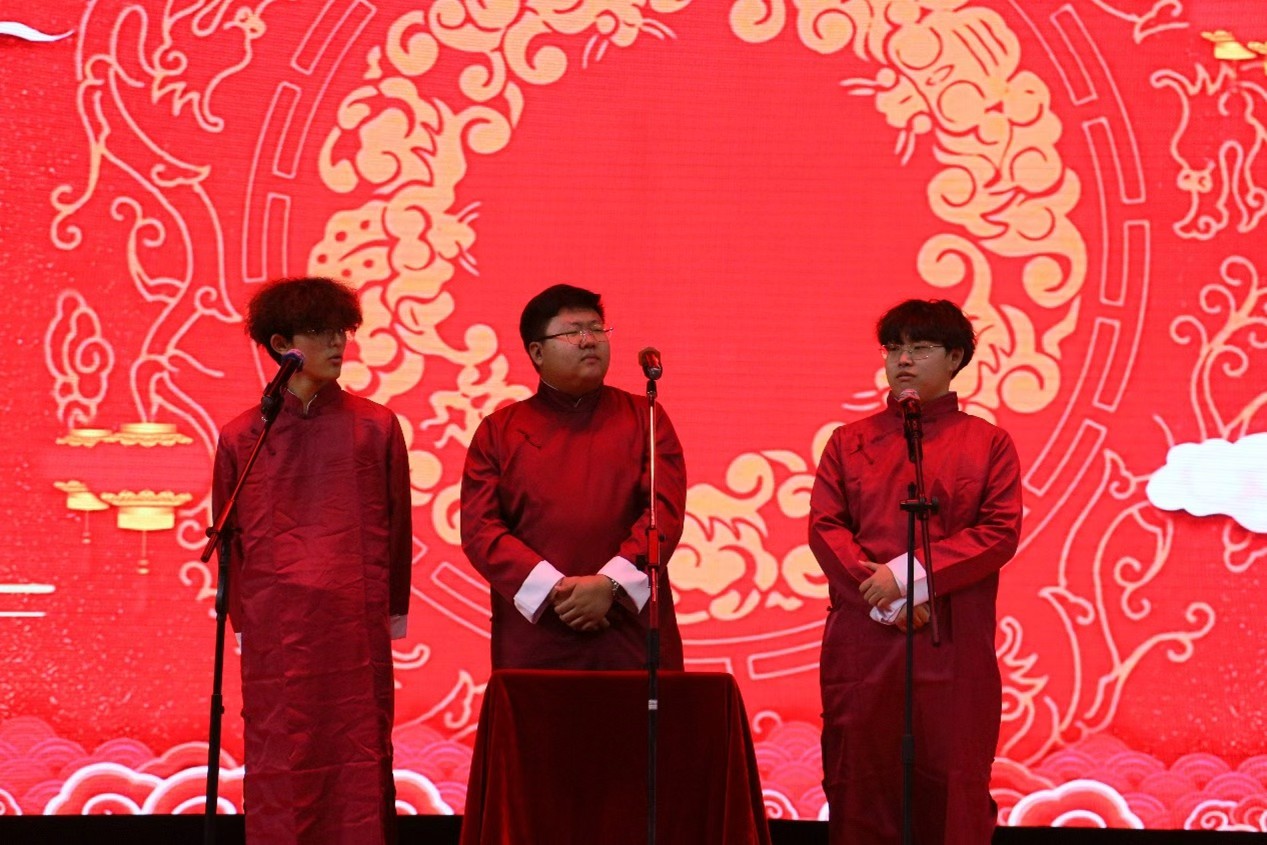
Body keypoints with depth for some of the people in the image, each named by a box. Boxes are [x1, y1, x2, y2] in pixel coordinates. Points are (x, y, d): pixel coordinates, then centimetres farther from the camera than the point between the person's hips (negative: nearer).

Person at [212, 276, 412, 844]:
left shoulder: (375, 427, 6)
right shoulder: (242, 437, 7)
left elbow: (396, 527, 9)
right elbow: (229, 540, 12)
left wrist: (392, 614, 7)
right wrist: (242, 621, 9)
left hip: (357, 626, 0)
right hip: (273, 631, 0)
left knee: (360, 756, 0)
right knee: (278, 764, 0)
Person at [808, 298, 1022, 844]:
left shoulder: (987, 443, 8)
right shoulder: (850, 442, 14)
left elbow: (1000, 533, -4)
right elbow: (825, 528, 4)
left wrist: (907, 576, -13)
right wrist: (884, 598, -11)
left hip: (954, 648, -2)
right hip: (862, 642, 2)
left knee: (953, 788, -2)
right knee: (860, 783, 0)